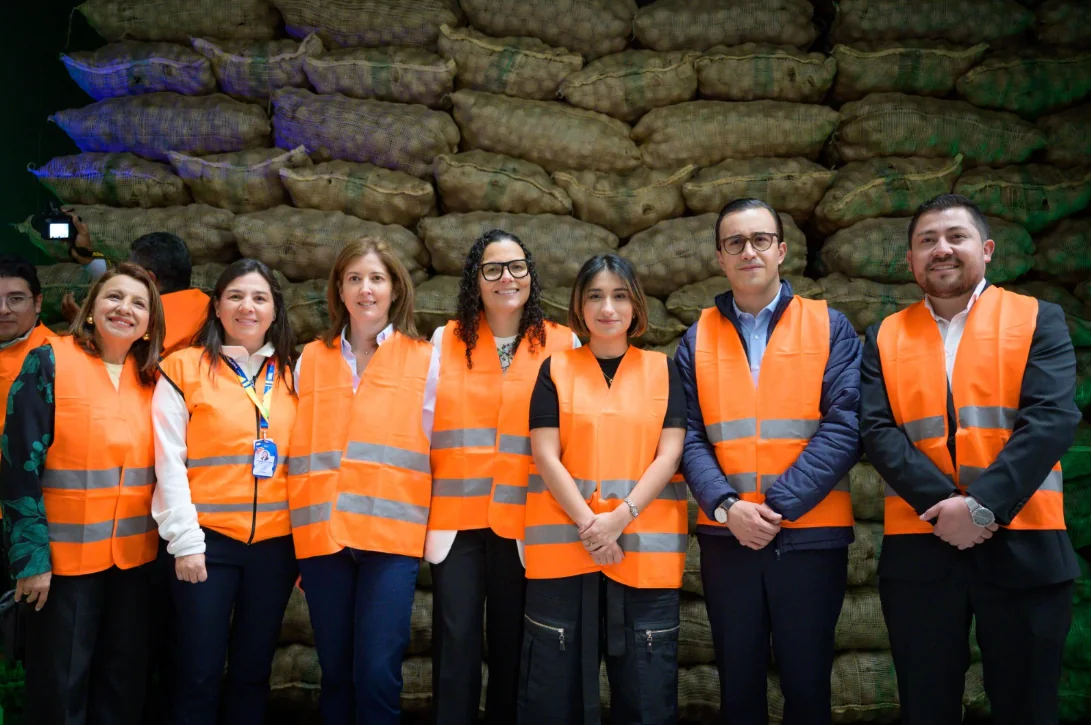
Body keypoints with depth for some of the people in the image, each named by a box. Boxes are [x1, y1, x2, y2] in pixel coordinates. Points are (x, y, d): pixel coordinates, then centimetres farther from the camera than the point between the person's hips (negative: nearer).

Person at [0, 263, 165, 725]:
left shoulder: (151, 379, 6)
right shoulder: (49, 363, -8)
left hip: (133, 556, 5)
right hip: (65, 556, -4)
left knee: (123, 685, 14)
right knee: (59, 688, 7)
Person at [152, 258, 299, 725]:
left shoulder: (290, 375, 10)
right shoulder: (184, 369, -1)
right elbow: (169, 461, -5)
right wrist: (185, 539, -11)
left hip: (276, 543, 3)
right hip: (208, 539, -3)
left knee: (253, 670, 12)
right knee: (199, 673, 3)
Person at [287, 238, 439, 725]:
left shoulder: (424, 361, 5)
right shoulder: (311, 360, 12)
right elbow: (298, 447, 13)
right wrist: (298, 529, 9)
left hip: (392, 533, -2)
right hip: (322, 534, 3)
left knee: (376, 674, -7)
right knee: (335, 673, 9)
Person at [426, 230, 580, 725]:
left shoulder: (564, 346, 3)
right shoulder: (445, 341, 7)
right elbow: (425, 424, 8)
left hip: (525, 521, 0)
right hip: (457, 517, 1)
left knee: (512, 645, 9)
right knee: (455, 645, 0)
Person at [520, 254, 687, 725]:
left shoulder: (663, 371, 10)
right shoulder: (555, 370, 8)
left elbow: (669, 455, 1)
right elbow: (546, 456, -1)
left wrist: (620, 517, -13)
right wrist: (588, 524, -14)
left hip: (644, 550, 1)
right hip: (564, 548, 0)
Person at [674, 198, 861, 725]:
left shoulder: (830, 327, 2)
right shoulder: (697, 339, 8)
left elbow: (846, 425, -8)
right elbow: (688, 436, 0)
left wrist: (779, 504, -15)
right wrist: (726, 506, -16)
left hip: (810, 534, -2)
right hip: (725, 537, 2)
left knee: (806, 683, 8)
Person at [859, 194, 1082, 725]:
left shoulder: (1038, 320, 5)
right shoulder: (885, 337, 10)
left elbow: (1051, 418, -9)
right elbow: (878, 432, -2)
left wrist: (983, 505, -19)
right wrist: (943, 504, -16)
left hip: (1023, 547, -1)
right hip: (918, 548, 2)